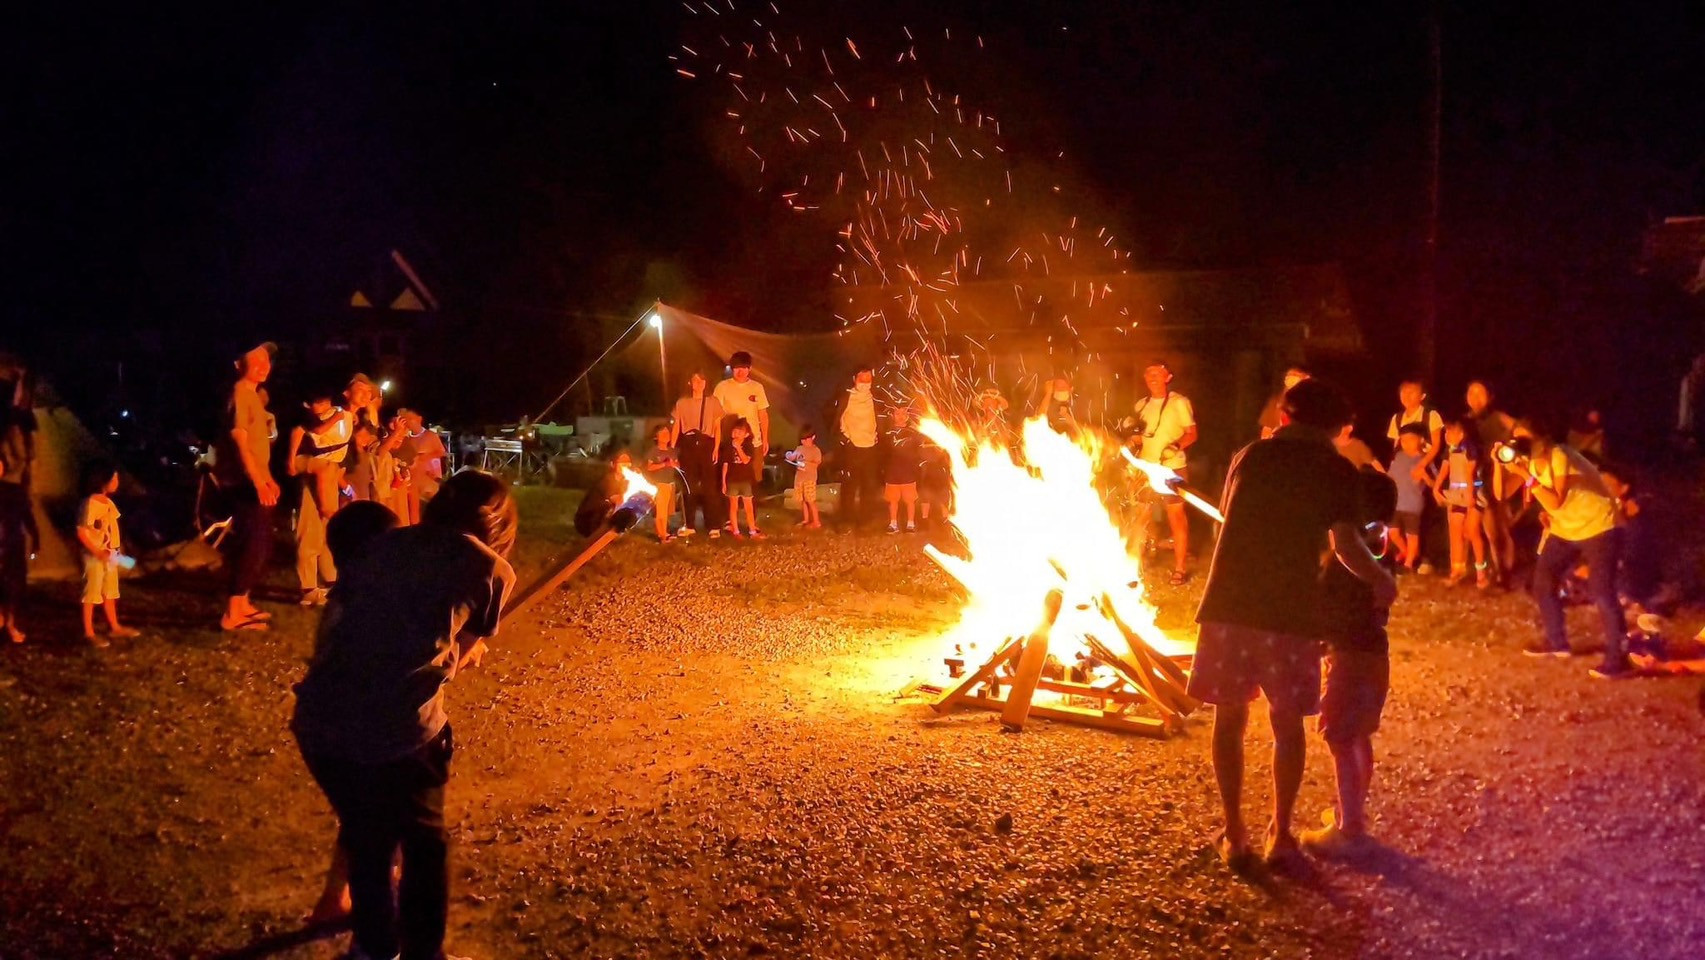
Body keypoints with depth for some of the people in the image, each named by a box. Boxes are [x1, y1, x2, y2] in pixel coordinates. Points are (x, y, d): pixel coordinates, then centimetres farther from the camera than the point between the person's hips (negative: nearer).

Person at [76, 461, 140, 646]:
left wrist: (119, 548, 4)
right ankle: (89, 632, 9)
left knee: (110, 592, 18)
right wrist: (97, 552, -21)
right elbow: (81, 533, -19)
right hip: (94, 557, -8)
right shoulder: (89, 504, -19)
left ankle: (114, 626, 29)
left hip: (110, 555, 8)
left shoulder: (109, 502, 6)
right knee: (92, 593, 1)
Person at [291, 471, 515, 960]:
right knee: (424, 842, 24)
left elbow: (330, 623, 17)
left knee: (364, 836, 29)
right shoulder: (493, 569, 9)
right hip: (398, 727, -4)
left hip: (318, 720, 5)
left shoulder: (385, 543, 19)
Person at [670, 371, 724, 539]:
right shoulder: (682, 403, 10)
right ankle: (689, 525, 11)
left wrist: (716, 448, -6)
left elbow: (717, 427, 5)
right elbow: (675, 427, 8)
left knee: (709, 486, -6)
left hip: (706, 444, -1)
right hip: (688, 445, 2)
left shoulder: (713, 401, 7)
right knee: (689, 486, 4)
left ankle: (714, 526, -5)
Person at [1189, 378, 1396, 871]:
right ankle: (1281, 835, 16)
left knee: (1229, 717, 11)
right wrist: (1381, 581, 9)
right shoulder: (1337, 470, 2)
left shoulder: (1249, 455, 13)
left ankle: (1234, 834, 13)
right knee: (1287, 723, 12)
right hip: (1291, 609, -2)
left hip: (1230, 602, 2)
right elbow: (1345, 545, -8)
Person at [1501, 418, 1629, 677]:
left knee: (1601, 592, -13)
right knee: (1543, 581, 8)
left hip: (1596, 526, -8)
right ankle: (1557, 643, 23)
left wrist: (1527, 475, -40)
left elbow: (1555, 502, -34)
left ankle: (1617, 659, -8)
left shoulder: (1559, 457, -27)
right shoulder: (1528, 460, -4)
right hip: (1565, 529, 8)